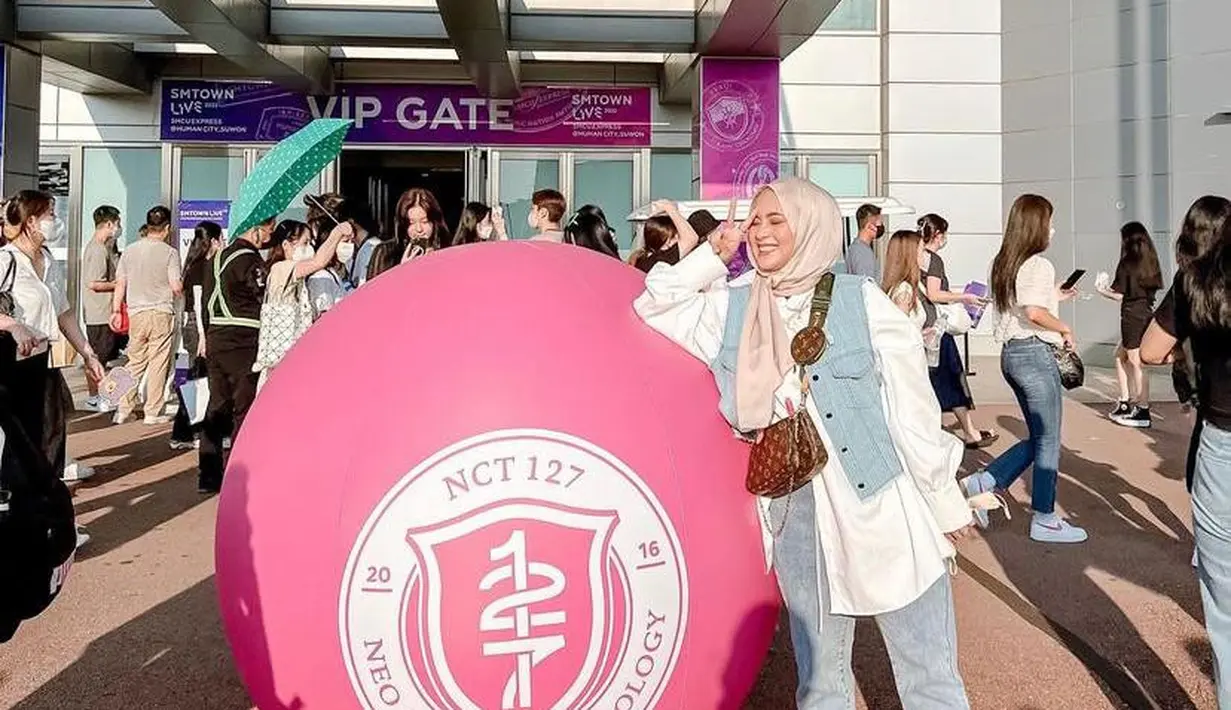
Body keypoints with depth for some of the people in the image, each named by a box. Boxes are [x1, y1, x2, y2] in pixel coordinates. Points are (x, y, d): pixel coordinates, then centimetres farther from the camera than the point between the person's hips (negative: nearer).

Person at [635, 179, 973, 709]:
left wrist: (945, 503, 0)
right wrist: (713, 255, 1)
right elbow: (654, 305, 11)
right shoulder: (733, 307, 3)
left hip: (886, 505, -3)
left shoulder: (860, 300, -8)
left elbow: (912, 406, -4)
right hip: (795, 511, 3)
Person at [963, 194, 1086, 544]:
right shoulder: (1039, 265, -15)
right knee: (1049, 440, 4)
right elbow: (1034, 312, -28)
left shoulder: (1004, 263, 11)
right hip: (1036, 353, -8)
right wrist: (1064, 328, -12)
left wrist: (1054, 297, 22)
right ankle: (1045, 520, 13)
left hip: (1011, 353, 9)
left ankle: (983, 482, 7)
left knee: (1039, 438, 18)